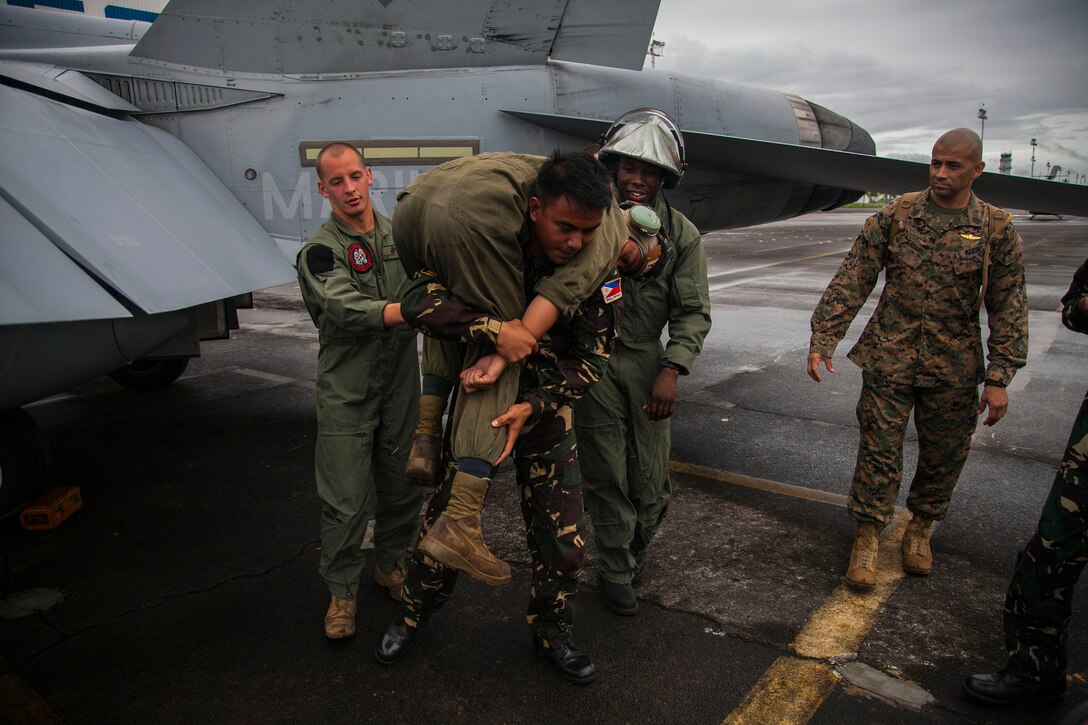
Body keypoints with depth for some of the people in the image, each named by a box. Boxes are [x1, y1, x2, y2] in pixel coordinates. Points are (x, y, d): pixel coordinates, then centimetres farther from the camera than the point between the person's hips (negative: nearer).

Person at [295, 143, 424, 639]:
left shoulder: (400, 235, 6)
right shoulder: (320, 252, -9)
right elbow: (348, 310, -24)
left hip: (402, 383, 4)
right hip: (346, 392, -4)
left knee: (405, 484, 13)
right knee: (346, 500, 1)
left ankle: (391, 565, 36)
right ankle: (341, 590, 21)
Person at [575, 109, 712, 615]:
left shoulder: (681, 234, 1)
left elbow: (693, 312, -2)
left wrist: (671, 370, -14)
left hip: (646, 360, 2)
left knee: (650, 478, 6)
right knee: (605, 475, 4)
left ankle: (637, 547, 38)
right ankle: (616, 571, 25)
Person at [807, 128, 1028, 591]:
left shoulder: (997, 231, -1)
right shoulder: (895, 216, -2)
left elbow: (1008, 310, 0)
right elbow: (851, 282, -3)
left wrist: (999, 379, -5)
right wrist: (822, 340, -10)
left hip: (954, 368, 1)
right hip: (889, 360, -1)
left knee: (944, 457, 13)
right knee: (879, 451, 2)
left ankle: (920, 529, 35)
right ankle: (867, 537, 17)